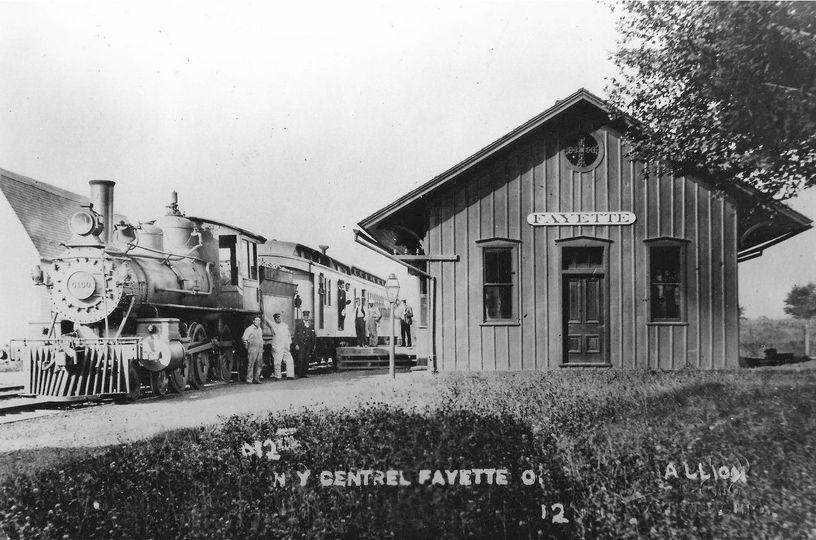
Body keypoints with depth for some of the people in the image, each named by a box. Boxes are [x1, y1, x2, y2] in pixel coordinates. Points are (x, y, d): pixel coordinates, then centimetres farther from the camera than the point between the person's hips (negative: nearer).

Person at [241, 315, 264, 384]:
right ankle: (249, 380, -7)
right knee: (250, 364, -8)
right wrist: (247, 346, -11)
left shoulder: (260, 329, 18)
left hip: (260, 349, 7)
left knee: (259, 364, 4)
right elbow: (244, 338, -10)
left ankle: (256, 378, 11)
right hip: (252, 348, -7)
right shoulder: (249, 329, -5)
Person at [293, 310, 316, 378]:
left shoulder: (311, 325, 14)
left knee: (307, 359, 3)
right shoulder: (299, 324, 2)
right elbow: (296, 335, -2)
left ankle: (304, 373, 9)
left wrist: (314, 345, 10)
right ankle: (298, 373, -2)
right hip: (301, 344, -4)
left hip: (309, 344, 4)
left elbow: (313, 335, 16)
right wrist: (296, 344, -9)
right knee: (300, 359, -9)